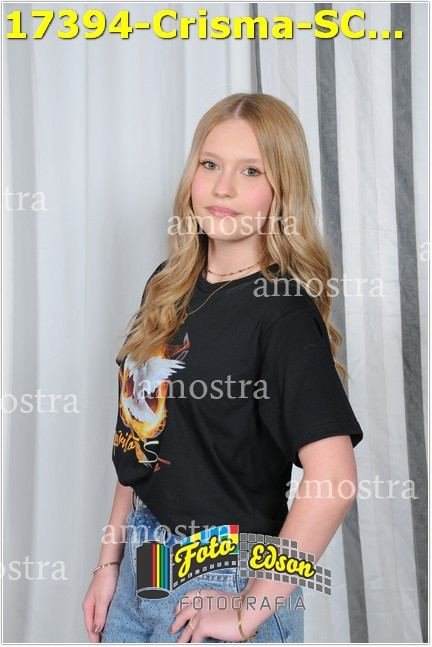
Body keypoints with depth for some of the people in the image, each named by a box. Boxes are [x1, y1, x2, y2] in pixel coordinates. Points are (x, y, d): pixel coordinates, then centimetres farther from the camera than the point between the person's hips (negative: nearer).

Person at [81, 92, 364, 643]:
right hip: (142, 562, 6)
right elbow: (139, 443, 8)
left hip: (221, 582, -6)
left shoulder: (282, 311, -18)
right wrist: (111, 560, 8)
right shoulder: (168, 287, 3)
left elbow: (334, 479, -26)